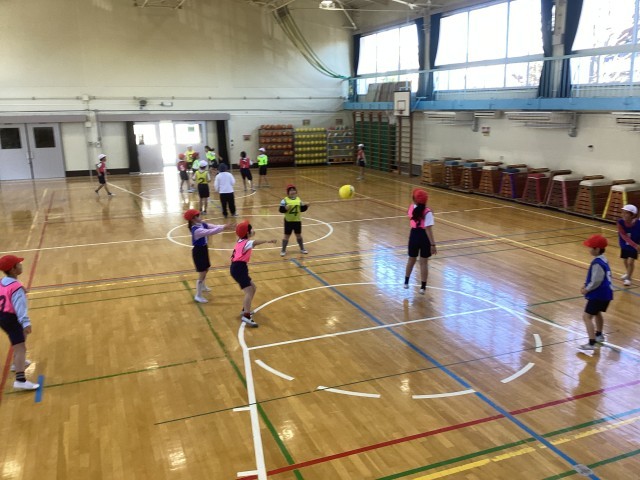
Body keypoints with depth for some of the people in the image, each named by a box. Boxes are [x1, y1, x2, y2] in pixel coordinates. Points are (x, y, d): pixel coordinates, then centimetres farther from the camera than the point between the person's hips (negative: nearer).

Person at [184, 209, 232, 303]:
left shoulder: (202, 224, -1)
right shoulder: (196, 230, -30)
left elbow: (213, 227, -5)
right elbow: (210, 232, -40)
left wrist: (224, 226, -19)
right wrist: (223, 228, -40)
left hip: (203, 249, 10)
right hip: (198, 252, -10)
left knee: (206, 269, 28)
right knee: (202, 274, -4)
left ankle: (203, 286, 52)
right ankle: (198, 296, 7)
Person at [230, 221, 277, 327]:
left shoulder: (241, 241, 15)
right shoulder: (246, 242, -14)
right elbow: (255, 243, -39)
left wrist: (250, 234, 55)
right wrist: (267, 241, -55)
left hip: (238, 267, 10)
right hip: (239, 268, -10)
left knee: (252, 287, 21)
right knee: (249, 291, -19)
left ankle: (245, 310, 29)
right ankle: (246, 316, -31)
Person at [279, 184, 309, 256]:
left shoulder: (298, 199, 3)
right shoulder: (285, 200, -11)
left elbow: (301, 209, 10)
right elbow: (281, 210, -14)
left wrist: (306, 206, -7)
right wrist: (286, 208, -32)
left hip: (297, 220, 4)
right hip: (288, 221, -4)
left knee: (298, 235, 15)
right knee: (287, 235, 2)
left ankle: (302, 249, 30)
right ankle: (283, 250, 15)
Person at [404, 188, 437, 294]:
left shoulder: (412, 207, -5)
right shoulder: (427, 212, -20)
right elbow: (428, 229, -24)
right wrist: (433, 244, -22)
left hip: (414, 235, 4)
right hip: (424, 237, -4)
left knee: (411, 260, 22)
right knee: (424, 262, 7)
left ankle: (406, 282, 35)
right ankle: (423, 287, 12)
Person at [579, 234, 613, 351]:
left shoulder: (597, 263, -24)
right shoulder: (602, 259, 7)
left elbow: (596, 281, -24)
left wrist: (587, 290, -10)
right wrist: (586, 285, 10)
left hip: (598, 295, -11)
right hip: (605, 293, 11)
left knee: (587, 316, -9)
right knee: (597, 313, 31)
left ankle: (591, 343, -13)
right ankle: (599, 335, 50)